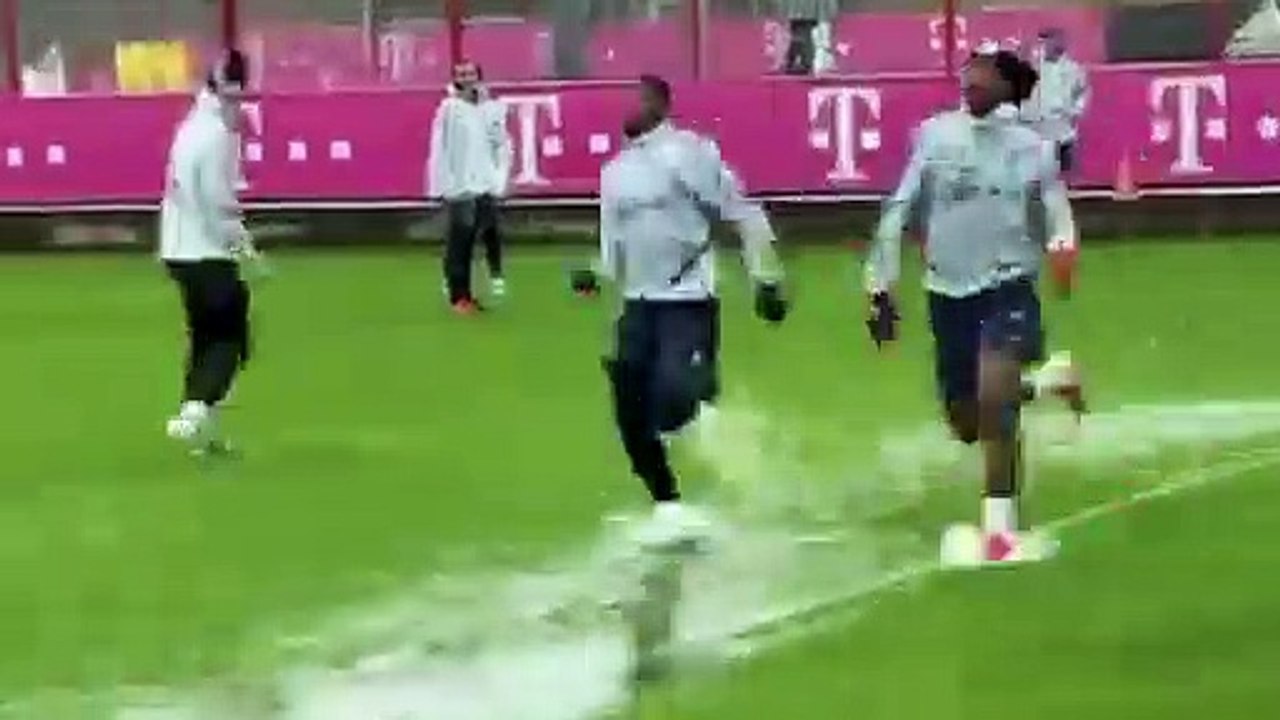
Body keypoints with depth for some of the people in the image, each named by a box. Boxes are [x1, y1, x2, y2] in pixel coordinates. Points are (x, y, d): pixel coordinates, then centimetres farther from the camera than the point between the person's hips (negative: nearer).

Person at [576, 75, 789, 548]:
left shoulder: (689, 153, -9)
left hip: (688, 302, -7)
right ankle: (669, 508, 19)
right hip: (639, 304, 7)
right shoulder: (615, 171, 11)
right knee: (631, 417, 4)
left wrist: (766, 280, -12)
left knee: (672, 406, -23)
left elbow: (745, 216, -8)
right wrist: (597, 274, -1)